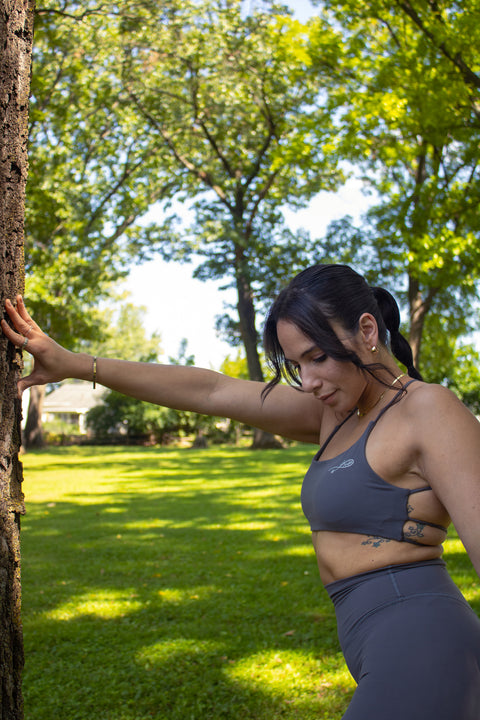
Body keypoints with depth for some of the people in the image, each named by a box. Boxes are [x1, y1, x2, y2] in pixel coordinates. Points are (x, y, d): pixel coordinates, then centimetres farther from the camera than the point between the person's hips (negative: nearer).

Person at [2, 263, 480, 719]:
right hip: (385, 657, 9)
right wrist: (74, 364, 8)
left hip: (417, 655, -9)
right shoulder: (337, 413, 12)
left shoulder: (433, 411, -11)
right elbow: (212, 391, 9)